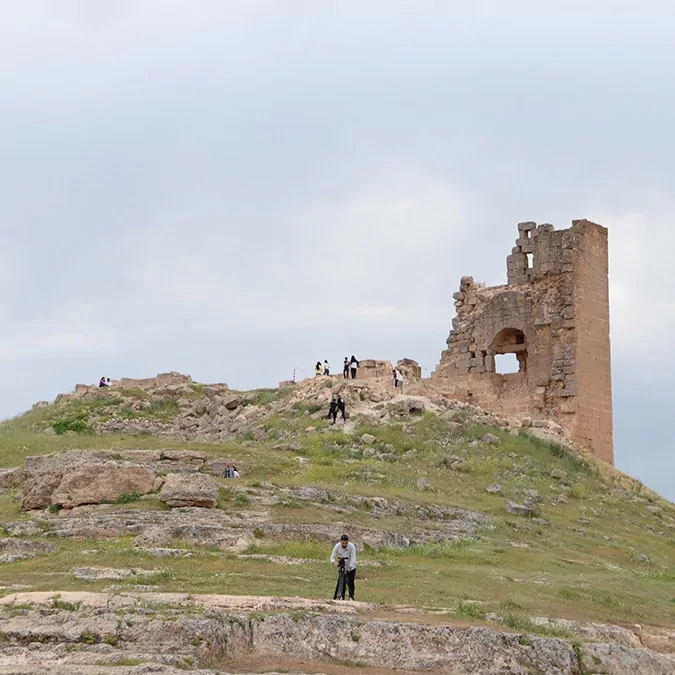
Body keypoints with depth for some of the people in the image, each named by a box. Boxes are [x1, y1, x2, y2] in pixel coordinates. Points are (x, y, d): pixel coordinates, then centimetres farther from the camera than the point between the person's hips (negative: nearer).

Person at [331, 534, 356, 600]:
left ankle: (351, 596, 14)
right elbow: (332, 557, -19)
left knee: (351, 582, -2)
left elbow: (353, 558, -28)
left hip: (351, 567, -1)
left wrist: (349, 567, -41)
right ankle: (342, 596, 10)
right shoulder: (337, 546, -19)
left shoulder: (351, 546, -25)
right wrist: (334, 562, -41)